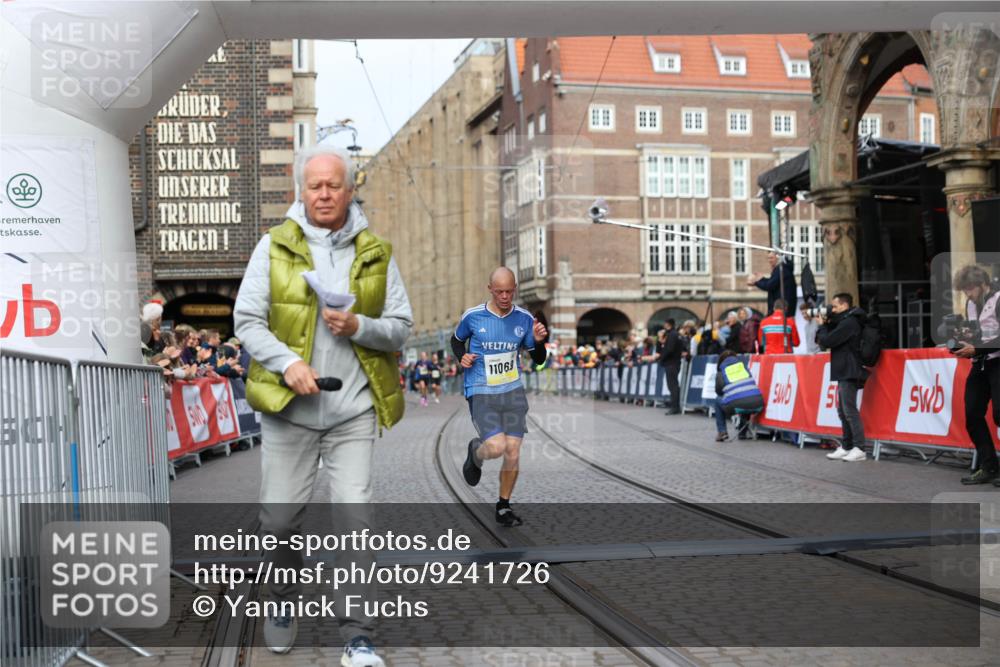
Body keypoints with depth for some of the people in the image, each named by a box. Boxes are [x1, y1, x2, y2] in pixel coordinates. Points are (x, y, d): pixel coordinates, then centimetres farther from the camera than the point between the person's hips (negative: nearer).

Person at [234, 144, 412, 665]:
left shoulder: (376, 253, 8)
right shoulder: (275, 246, 4)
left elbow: (401, 326, 8)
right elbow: (246, 318, 0)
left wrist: (358, 326, -12)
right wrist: (287, 362, -15)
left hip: (353, 409, 0)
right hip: (288, 407, 0)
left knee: (355, 515, -6)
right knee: (279, 517, 5)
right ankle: (285, 601, 33)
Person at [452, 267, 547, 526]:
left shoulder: (524, 318, 1)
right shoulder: (473, 316, -5)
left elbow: (538, 360, 9)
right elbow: (457, 340, 15)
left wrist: (538, 341, -12)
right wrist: (462, 356, -6)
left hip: (513, 391, 3)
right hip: (481, 394, -3)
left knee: (512, 451, -1)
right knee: (496, 447, -20)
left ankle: (503, 507, 19)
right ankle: (475, 454, 19)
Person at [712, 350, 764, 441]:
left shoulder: (720, 373, 15)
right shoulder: (742, 364, 22)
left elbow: (718, 392, 24)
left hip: (735, 405, -2)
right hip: (756, 403, 3)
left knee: (718, 400, 30)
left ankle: (722, 431, 21)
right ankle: (743, 432, 37)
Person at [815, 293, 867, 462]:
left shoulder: (848, 323, -13)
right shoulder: (845, 322, 20)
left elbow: (826, 341, -16)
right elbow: (821, 340, 20)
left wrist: (822, 325, 0)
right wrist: (825, 324, 6)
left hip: (849, 374, -11)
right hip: (844, 373, 11)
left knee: (849, 410, -12)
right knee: (843, 411, 11)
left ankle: (859, 449, -12)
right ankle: (846, 447, 15)